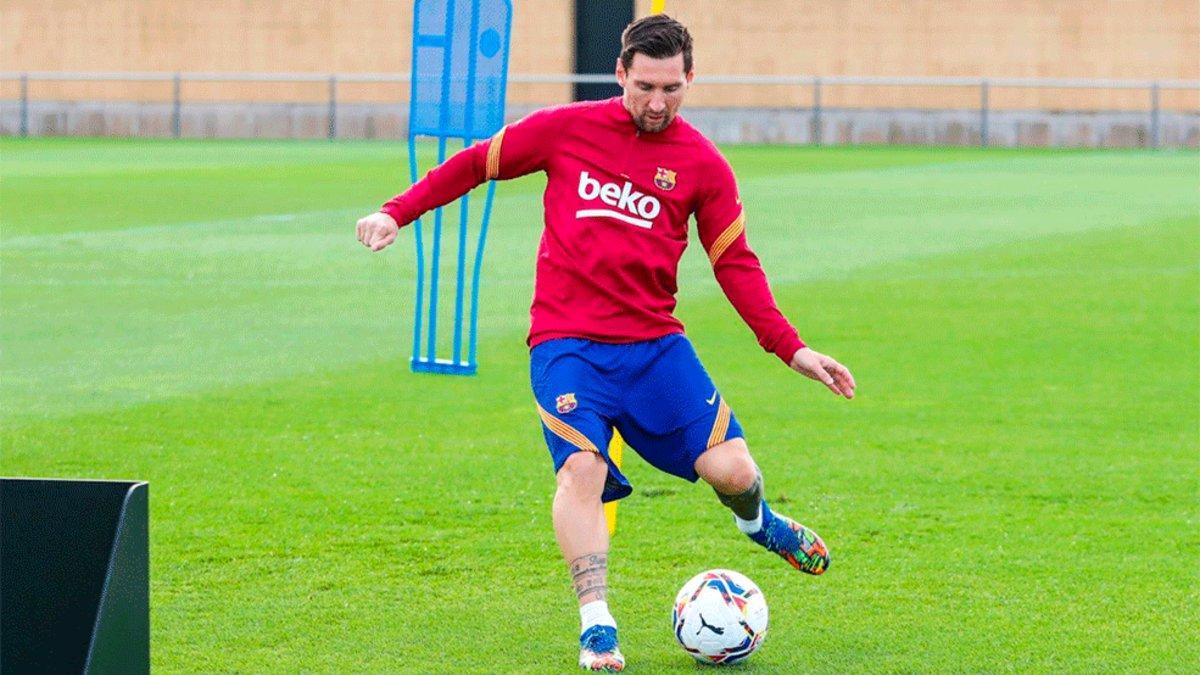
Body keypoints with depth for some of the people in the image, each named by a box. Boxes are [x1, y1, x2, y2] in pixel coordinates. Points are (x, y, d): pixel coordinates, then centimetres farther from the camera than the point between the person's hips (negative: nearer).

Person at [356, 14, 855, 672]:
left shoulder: (703, 164, 3)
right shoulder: (566, 129, 0)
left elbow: (736, 265, 7)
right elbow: (477, 162, 11)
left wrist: (793, 350, 0)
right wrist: (397, 211, 3)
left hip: (655, 343, 1)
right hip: (566, 342, -1)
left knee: (731, 470, -9)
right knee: (581, 467, -24)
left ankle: (756, 521, 29)